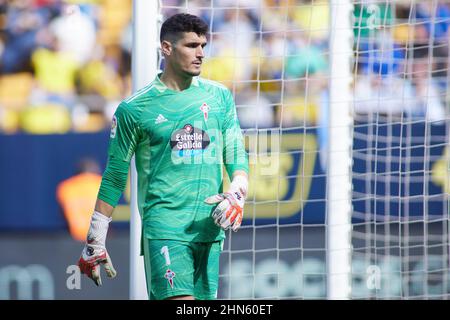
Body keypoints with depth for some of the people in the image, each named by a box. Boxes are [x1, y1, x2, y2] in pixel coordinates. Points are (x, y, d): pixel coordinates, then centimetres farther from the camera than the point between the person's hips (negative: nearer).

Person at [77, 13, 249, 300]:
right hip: (163, 225, -4)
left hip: (209, 229, 4)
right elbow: (114, 177, 6)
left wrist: (236, 195, -10)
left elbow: (237, 156, 13)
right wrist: (95, 243, 6)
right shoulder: (133, 109, 1)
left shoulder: (219, 96, 12)